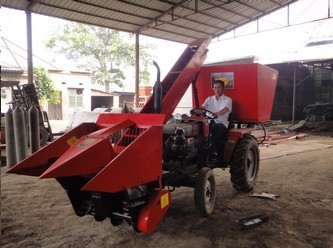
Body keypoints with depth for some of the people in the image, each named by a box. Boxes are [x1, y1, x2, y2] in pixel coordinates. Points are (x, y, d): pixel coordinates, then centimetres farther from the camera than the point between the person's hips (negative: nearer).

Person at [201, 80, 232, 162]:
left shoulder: (228, 100, 7)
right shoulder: (209, 99, 21)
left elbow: (225, 109, -14)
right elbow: (202, 107, 4)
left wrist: (216, 114, -37)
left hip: (222, 123, -3)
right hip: (210, 122, 4)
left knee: (217, 127, -39)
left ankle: (214, 153, -40)